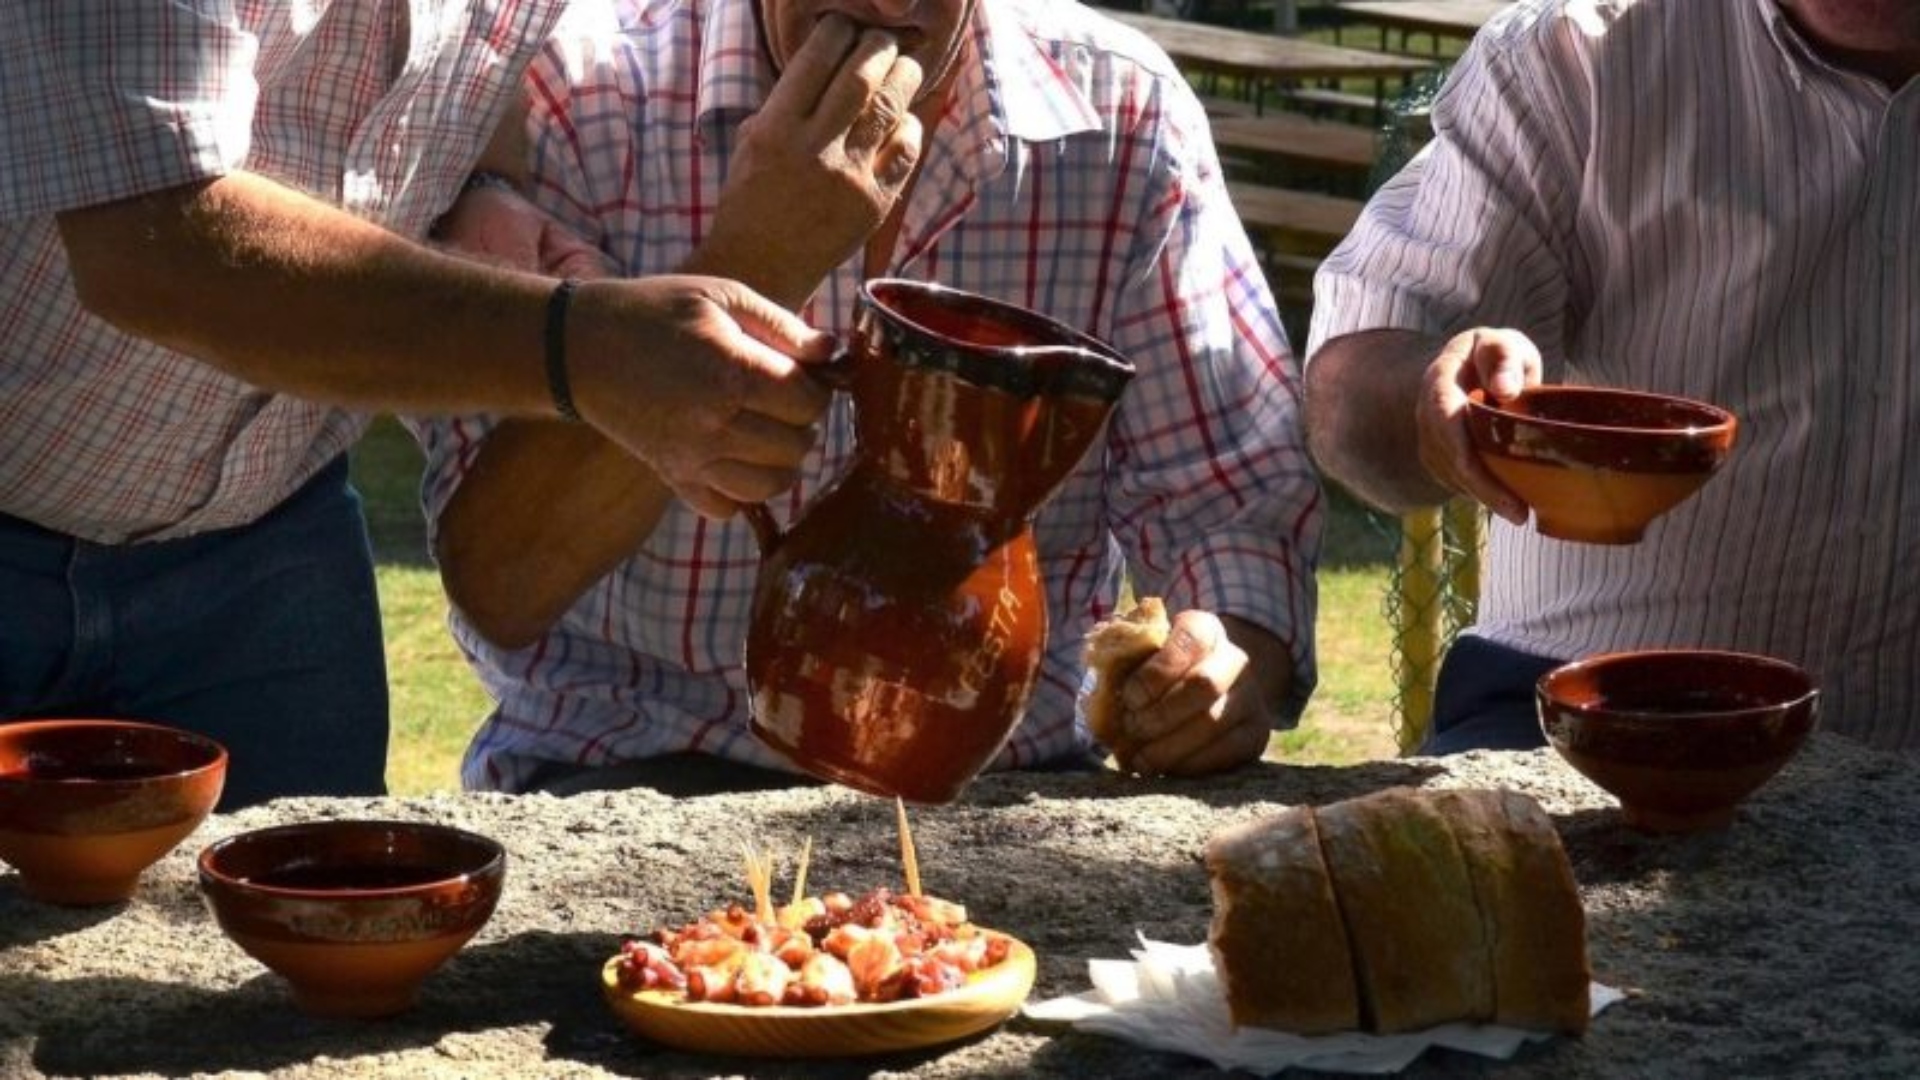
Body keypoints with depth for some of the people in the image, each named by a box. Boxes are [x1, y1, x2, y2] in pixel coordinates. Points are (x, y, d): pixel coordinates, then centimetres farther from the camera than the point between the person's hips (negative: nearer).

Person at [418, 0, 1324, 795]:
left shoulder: (1124, 113, -2)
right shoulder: (578, 104, -9)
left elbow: (1235, 495, 5)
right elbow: (496, 584, -15)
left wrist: (1237, 656, -19)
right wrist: (752, 267, -24)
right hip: (642, 770, -2)